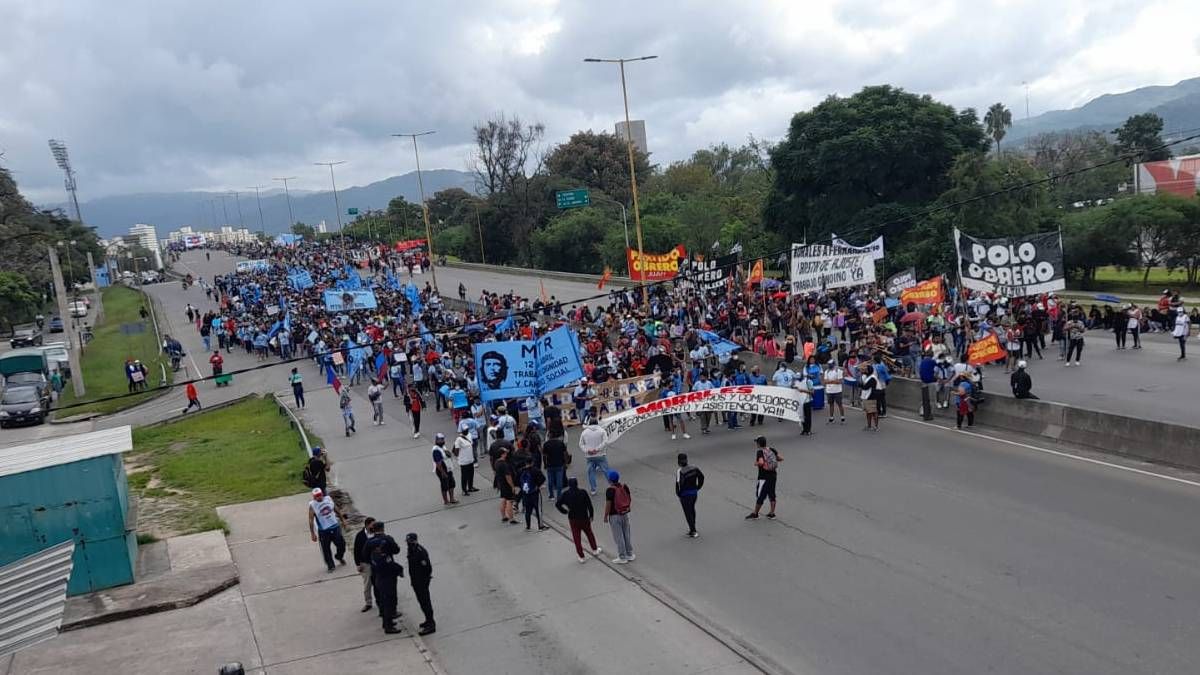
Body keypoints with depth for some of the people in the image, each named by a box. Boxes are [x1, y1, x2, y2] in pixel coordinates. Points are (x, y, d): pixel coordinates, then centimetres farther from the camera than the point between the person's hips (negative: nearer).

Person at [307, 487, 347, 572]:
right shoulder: (312, 505, -12)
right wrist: (312, 534, -12)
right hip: (323, 531, -3)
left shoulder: (329, 499, -2)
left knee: (341, 544, 9)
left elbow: (336, 510, 12)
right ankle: (330, 566, 22)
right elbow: (311, 520, -10)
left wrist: (342, 520, 17)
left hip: (335, 527, 3)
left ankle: (339, 557, 40)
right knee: (326, 549, 3)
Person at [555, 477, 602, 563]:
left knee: (576, 538, 8)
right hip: (584, 517, 0)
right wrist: (591, 514, 5)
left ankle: (581, 557, 9)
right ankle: (595, 550, 36)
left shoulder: (565, 494, -9)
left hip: (573, 519, 0)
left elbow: (557, 504, -12)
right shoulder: (583, 493, -13)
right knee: (589, 533, 23)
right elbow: (589, 504, -9)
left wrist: (565, 511, 1)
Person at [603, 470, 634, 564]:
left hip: (615, 516, -6)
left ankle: (622, 557, 11)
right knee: (627, 535, 17)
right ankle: (629, 554, 26)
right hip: (625, 514, 6)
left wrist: (605, 516, -8)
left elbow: (608, 504, -19)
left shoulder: (610, 490, -21)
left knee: (618, 537, 4)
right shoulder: (624, 486, -2)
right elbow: (630, 498, 6)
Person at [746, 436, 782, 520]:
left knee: (760, 495, 5)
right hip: (773, 475, 7)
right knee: (771, 494, 17)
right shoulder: (771, 449, 3)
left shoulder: (760, 452, -17)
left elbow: (761, 462, -31)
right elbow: (781, 458, 5)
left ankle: (755, 514, 18)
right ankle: (772, 513, 22)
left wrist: (756, 463, -11)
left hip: (764, 477, -7)